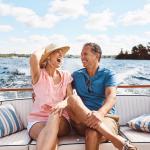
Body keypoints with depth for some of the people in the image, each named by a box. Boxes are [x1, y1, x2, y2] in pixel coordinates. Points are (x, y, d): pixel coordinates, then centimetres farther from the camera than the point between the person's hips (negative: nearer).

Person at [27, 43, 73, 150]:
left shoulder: (66, 75, 11)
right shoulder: (39, 74, 0)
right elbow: (34, 56, -22)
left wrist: (63, 103, -25)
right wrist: (43, 51, 2)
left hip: (61, 120, 3)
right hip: (37, 120, -3)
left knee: (55, 115, -34)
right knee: (51, 137, -36)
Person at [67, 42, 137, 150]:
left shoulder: (108, 74, 7)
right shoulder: (76, 75, 18)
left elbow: (112, 96, -11)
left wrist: (100, 113, -33)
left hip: (105, 117, -4)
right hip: (82, 121, 5)